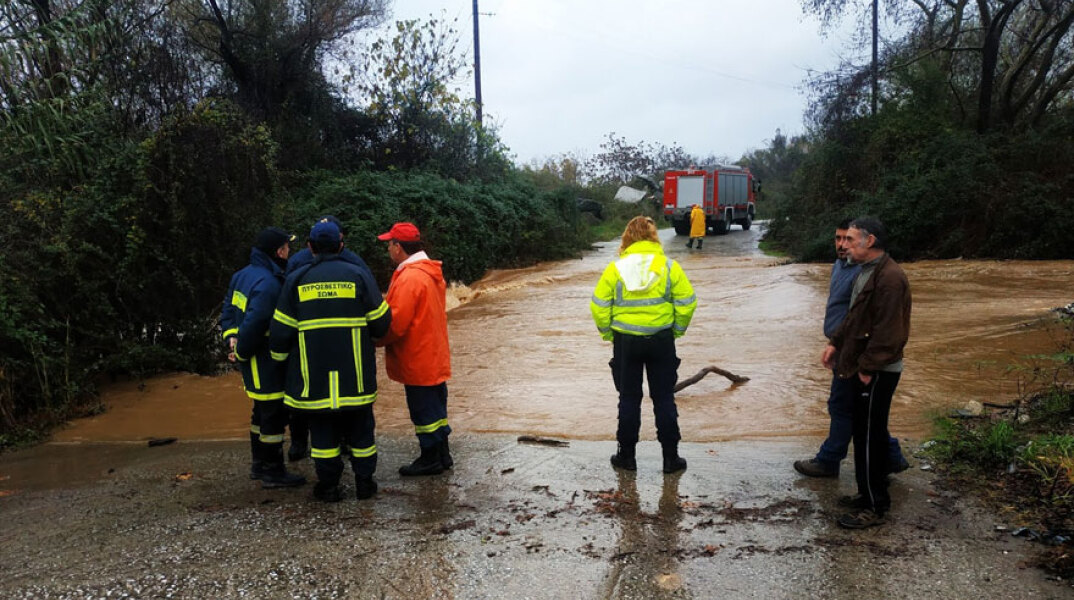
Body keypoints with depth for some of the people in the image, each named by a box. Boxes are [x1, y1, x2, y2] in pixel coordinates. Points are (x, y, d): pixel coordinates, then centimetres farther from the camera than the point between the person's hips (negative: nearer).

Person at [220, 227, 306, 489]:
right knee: (274, 414, 0)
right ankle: (273, 472, 9)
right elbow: (253, 324, -27)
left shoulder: (243, 274, 10)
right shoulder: (268, 283, -22)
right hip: (264, 362, -10)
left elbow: (228, 311, 14)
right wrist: (241, 351, -14)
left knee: (262, 411, 21)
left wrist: (231, 339, 5)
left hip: (253, 360, 10)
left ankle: (259, 463, 33)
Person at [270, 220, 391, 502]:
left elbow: (281, 329, 1)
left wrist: (279, 357, 17)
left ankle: (328, 486, 14)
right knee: (360, 429, 12)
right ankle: (364, 483, 18)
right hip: (355, 373, 0)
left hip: (313, 373, 0)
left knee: (322, 430, 9)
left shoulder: (296, 280, 0)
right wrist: (366, 334, 21)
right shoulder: (358, 275, -2)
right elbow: (381, 322, 0)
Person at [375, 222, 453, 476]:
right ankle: (442, 454, 27)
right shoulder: (432, 273, 9)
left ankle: (430, 459, 13)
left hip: (417, 360, -9)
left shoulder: (410, 278, -21)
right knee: (436, 407, 17)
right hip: (435, 358, 9)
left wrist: (375, 340, -7)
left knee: (424, 410, 2)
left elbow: (396, 323, -23)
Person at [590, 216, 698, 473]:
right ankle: (670, 457, 16)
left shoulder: (615, 268, -6)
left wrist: (607, 332, 7)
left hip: (625, 341, 0)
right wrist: (677, 330, 9)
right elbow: (687, 303, -4)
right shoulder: (669, 266, -5)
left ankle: (627, 455, 19)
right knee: (664, 399, 10)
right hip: (661, 340, 0)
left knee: (629, 398, 12)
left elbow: (599, 305, -6)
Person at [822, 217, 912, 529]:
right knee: (865, 433, 18)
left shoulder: (890, 278, -21)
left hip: (878, 372, -10)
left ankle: (874, 506, 8)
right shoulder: (866, 271, 13)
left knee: (869, 436, -3)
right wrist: (835, 343, 11)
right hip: (864, 368, 10)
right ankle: (869, 494, 30)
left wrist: (867, 367, -20)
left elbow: (889, 331, -24)